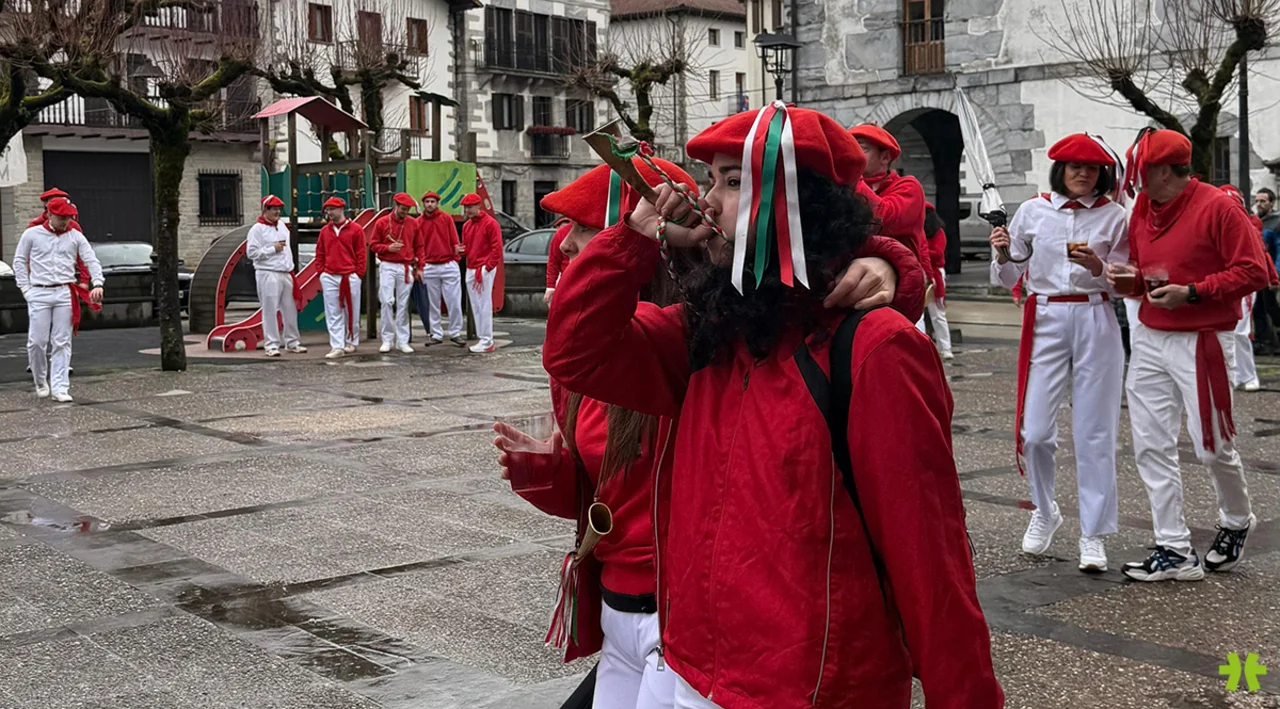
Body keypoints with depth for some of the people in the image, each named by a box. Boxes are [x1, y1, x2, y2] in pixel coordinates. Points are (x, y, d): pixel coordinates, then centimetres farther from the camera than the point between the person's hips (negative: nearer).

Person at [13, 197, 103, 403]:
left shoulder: (76, 237, 6)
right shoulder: (32, 234, 4)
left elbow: (92, 261, 3)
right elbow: (19, 262, 9)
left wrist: (97, 284, -13)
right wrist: (25, 289, 1)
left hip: (65, 294, 1)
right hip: (39, 294, -1)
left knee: (62, 343, -1)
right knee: (37, 341, -2)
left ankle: (60, 387, 0)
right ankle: (41, 382, 19)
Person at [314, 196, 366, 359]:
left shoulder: (355, 229, -1)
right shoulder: (324, 231, 9)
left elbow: (361, 254, 0)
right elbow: (319, 254, 13)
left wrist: (358, 274, -5)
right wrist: (321, 273, 5)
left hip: (350, 277, -2)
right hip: (329, 278, 3)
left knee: (351, 312, 7)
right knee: (333, 314, -2)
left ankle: (351, 342, 22)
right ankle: (337, 347, -3)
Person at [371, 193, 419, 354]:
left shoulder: (413, 223, 7)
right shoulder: (382, 222, 0)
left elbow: (418, 247, 13)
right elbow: (373, 245, 3)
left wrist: (418, 267, 10)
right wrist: (388, 248, -14)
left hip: (406, 268, 2)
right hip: (388, 267, -2)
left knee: (403, 304, 3)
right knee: (387, 302, -8)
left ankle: (402, 341, 7)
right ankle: (387, 339, 0)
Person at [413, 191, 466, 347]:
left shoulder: (446, 218, 4)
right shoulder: (418, 222, 5)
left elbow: (454, 239, 2)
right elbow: (419, 246, 5)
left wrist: (457, 248, -16)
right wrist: (420, 265, -4)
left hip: (449, 265, -1)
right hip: (429, 268, 1)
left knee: (454, 302, -2)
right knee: (433, 303, 6)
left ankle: (455, 333, 7)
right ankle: (436, 334, 13)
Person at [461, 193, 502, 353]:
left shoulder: (490, 223, -8)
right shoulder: (466, 225, 15)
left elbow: (497, 248, -11)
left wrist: (486, 268, -15)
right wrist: (461, 250, -1)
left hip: (484, 269, -8)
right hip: (470, 269, 8)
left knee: (484, 305, -9)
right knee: (475, 306, 8)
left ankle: (487, 342, -7)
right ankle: (483, 339, 13)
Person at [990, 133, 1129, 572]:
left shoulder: (1113, 217, 5)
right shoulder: (1033, 211, 6)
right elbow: (1008, 279, 10)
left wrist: (1098, 267, -14)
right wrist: (1003, 254, -11)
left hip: (1095, 323, -1)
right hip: (1045, 321, 1)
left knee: (1094, 432, 0)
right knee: (1035, 431, -3)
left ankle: (1094, 534, 9)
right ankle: (1045, 512, 24)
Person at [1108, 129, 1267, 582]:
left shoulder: (1217, 208, -12)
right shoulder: (1143, 209, 9)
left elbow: (1253, 272, -14)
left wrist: (1191, 293, -21)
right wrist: (1129, 276, -1)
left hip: (1201, 344, -7)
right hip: (1149, 339, 7)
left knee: (1213, 446, 2)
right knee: (1151, 446, 2)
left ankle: (1236, 523, 31)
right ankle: (1174, 552, 8)